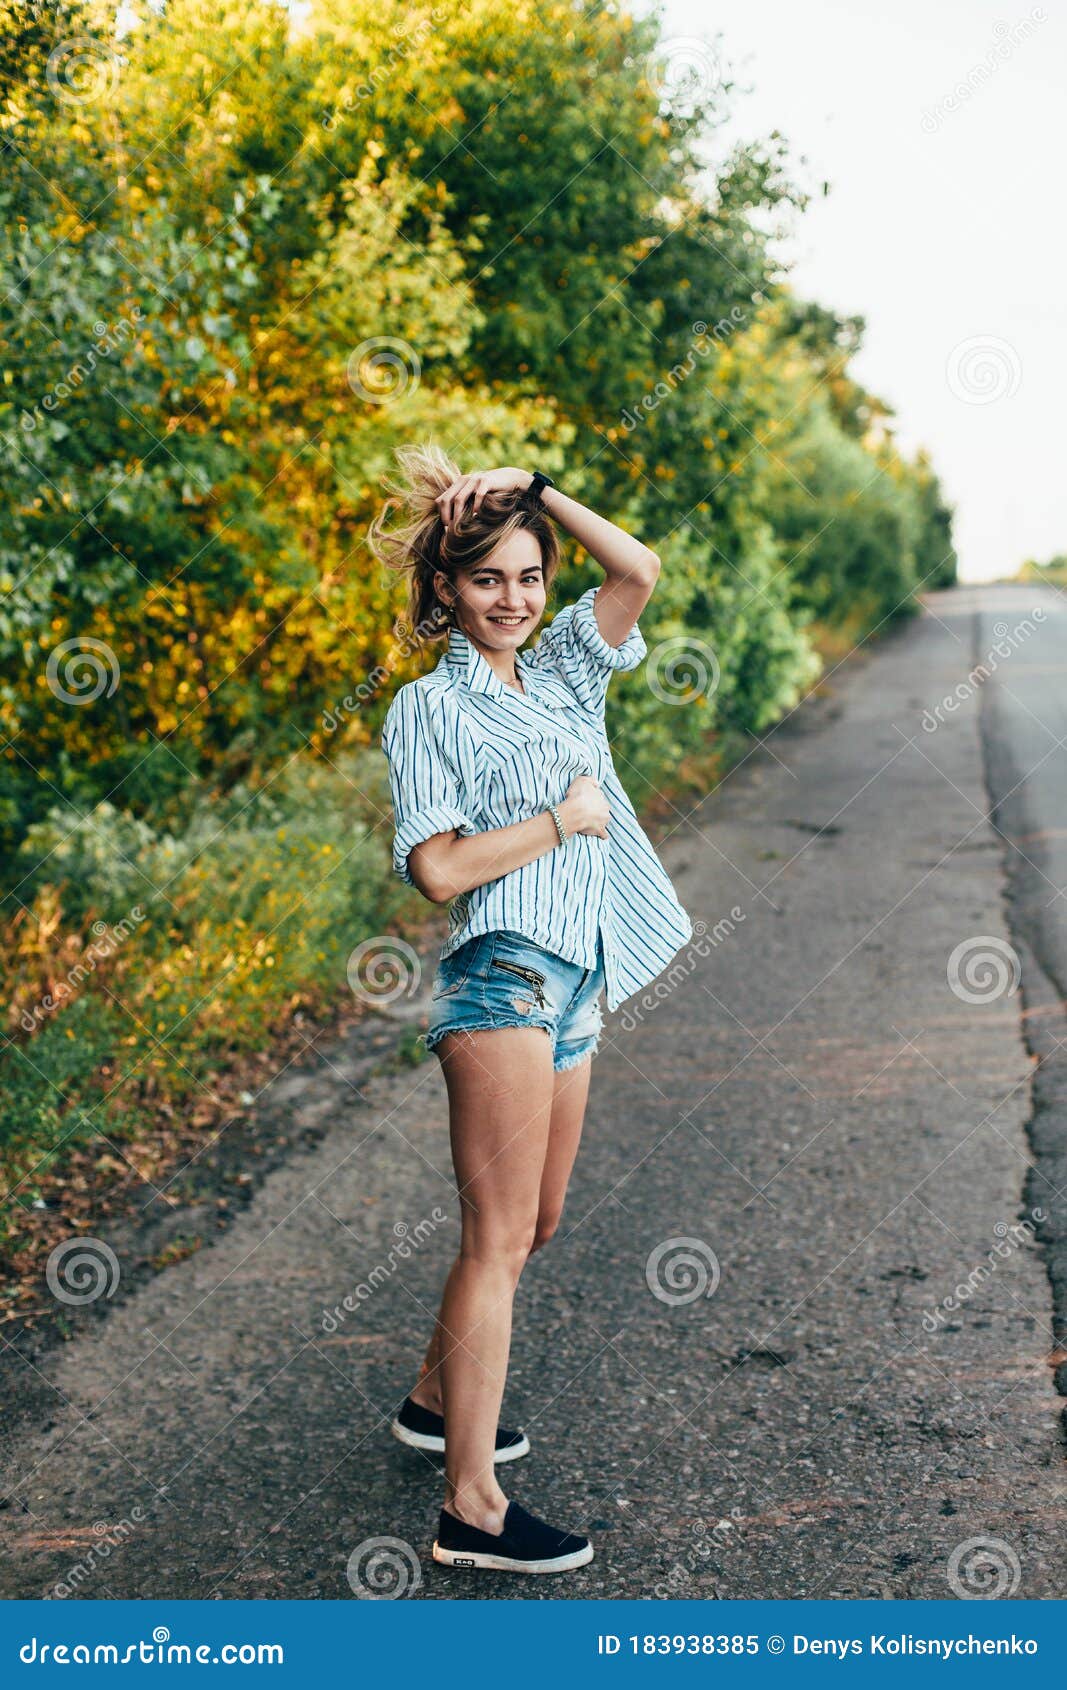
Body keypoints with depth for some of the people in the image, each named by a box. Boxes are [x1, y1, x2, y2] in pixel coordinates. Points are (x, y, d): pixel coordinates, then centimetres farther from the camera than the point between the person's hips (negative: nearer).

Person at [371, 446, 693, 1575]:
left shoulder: (561, 672, 15)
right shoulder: (430, 707, -3)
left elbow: (637, 570, 3)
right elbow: (438, 867, -13)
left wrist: (532, 490, 2)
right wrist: (566, 816, -8)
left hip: (574, 983, 8)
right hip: (501, 976, -8)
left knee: (534, 1222, 16)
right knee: (499, 1236, -8)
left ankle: (438, 1399, 34)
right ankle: (473, 1509, -5)